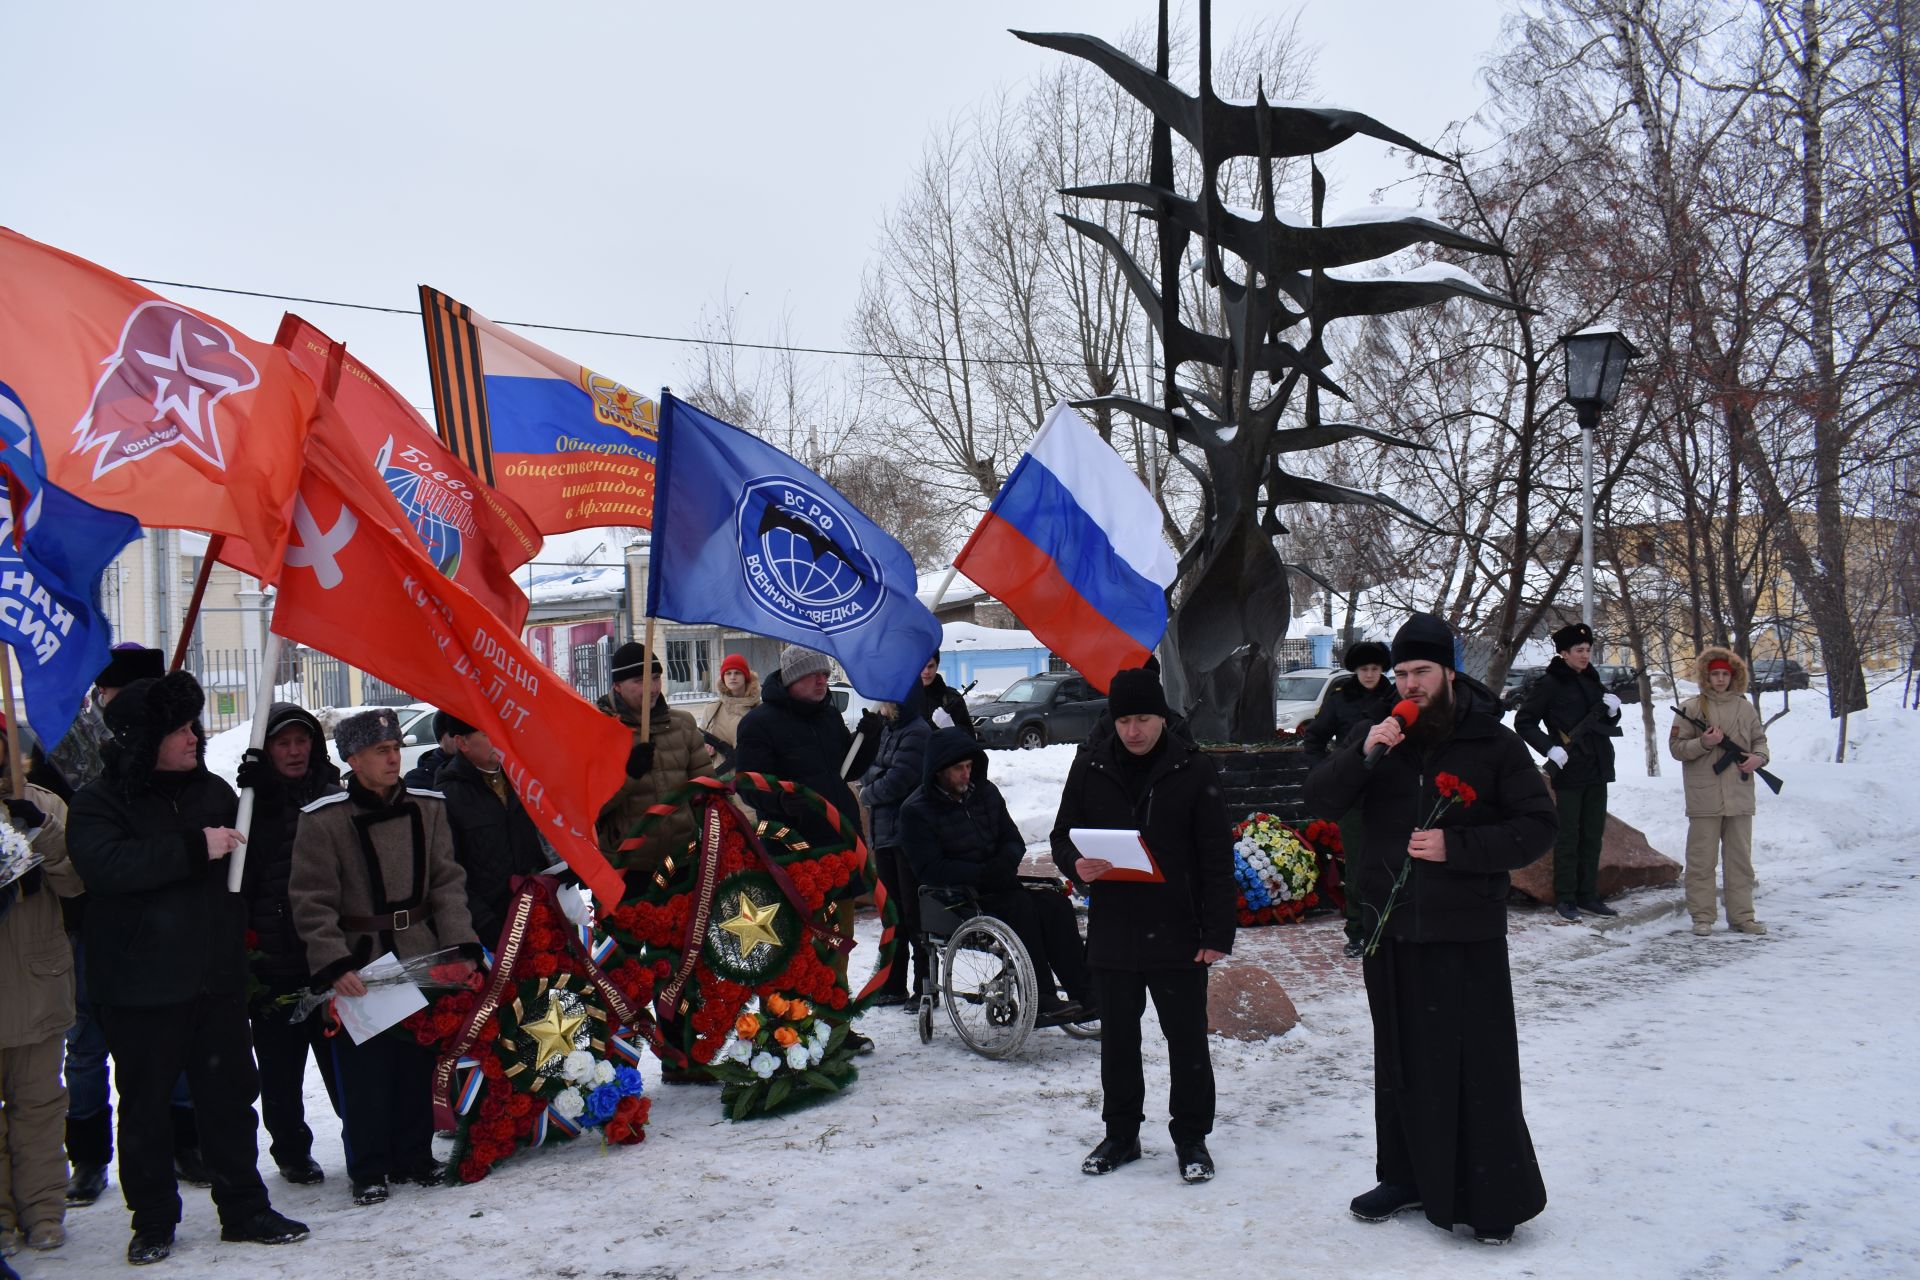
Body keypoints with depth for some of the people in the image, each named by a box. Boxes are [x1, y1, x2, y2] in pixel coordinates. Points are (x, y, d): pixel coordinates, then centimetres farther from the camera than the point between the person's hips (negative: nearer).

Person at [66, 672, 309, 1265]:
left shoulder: (213, 790, 9)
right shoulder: (99, 801, -6)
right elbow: (103, 863, -26)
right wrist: (195, 849, -27)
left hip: (217, 978, 4)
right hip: (140, 987, -4)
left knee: (229, 1096, 10)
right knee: (146, 1108, 8)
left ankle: (244, 1209, 21)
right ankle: (153, 1221, 23)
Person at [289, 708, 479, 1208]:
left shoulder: (427, 808, 2)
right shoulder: (323, 819, -9)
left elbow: (446, 882, 2)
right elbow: (312, 902, -8)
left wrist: (460, 945, -8)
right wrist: (332, 965, -16)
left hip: (421, 957, 3)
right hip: (358, 965, -3)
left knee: (419, 1062, 11)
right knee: (364, 1072, 3)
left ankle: (414, 1156, 26)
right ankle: (368, 1170, 18)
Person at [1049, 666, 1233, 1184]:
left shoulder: (1194, 771, -5)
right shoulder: (1090, 768, 2)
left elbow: (1217, 856, -4)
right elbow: (1062, 836, 9)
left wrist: (1217, 933, -9)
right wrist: (1076, 864, -15)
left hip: (1177, 933, -2)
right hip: (1111, 932, 3)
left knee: (1187, 1039, 8)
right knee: (1118, 1040, 14)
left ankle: (1191, 1137, 23)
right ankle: (1121, 1133, 29)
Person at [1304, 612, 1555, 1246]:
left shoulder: (1495, 744, -3)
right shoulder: (1382, 738, 7)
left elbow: (1537, 827, -5)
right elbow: (1318, 801, -1)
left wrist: (1456, 847, -17)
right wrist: (1362, 755, -18)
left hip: (1465, 932, -4)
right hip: (1390, 931, 4)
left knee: (1476, 1064, -3)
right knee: (1401, 1062, 14)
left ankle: (1495, 1197, 10)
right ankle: (1409, 1176, 29)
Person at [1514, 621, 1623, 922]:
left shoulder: (1592, 680, 14)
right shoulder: (1550, 684, -7)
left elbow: (1607, 724, 23)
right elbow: (1523, 722, -8)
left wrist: (1613, 710, 0)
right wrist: (1550, 749, -18)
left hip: (1596, 771, 7)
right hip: (1569, 772, -7)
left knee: (1593, 835, 10)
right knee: (1568, 837, -2)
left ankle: (1588, 896, 18)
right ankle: (1565, 898, 5)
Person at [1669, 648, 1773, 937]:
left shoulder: (1745, 708, 10)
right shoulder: (1691, 709, 0)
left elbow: (1759, 739, 18)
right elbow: (1676, 747, -1)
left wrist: (1759, 757, -3)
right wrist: (1704, 743, -16)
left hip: (1740, 797, 3)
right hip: (1704, 799, -3)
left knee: (1740, 858, 9)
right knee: (1702, 859, 0)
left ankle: (1741, 916, 17)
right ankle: (1702, 916, 7)